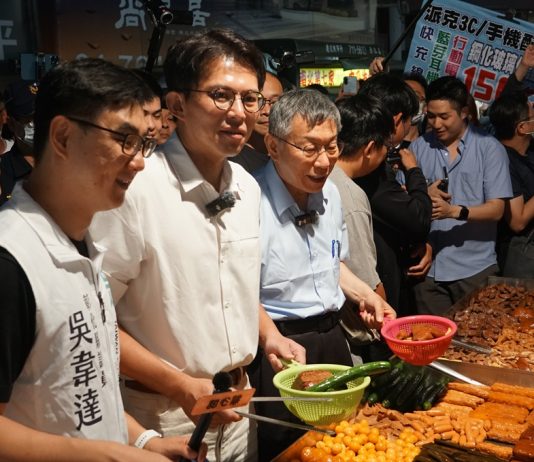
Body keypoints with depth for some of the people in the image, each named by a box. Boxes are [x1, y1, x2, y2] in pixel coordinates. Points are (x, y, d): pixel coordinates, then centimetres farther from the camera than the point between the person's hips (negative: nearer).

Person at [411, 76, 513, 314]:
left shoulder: (489, 148, -2)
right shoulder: (419, 147, 6)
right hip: (428, 267, 2)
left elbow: (496, 209, -7)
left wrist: (454, 211, -23)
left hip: (475, 268, -2)